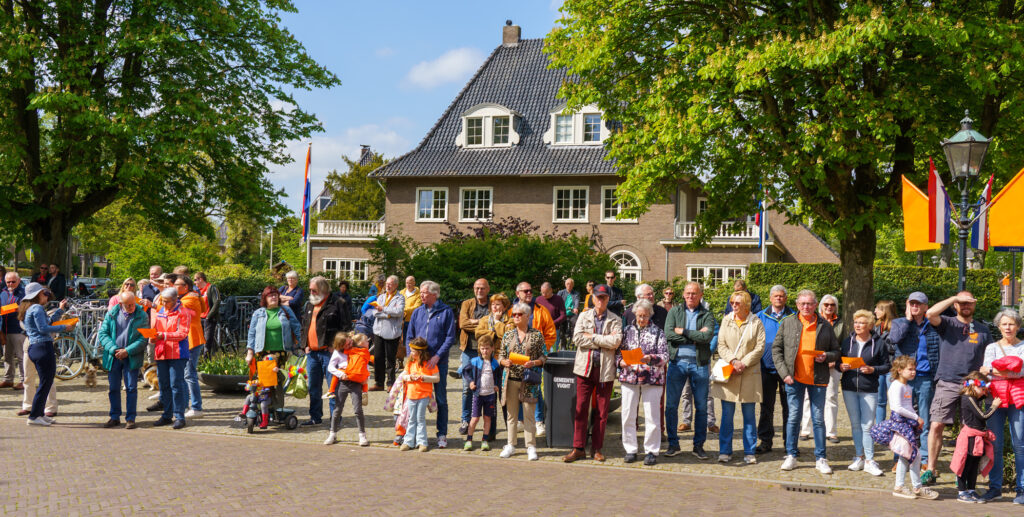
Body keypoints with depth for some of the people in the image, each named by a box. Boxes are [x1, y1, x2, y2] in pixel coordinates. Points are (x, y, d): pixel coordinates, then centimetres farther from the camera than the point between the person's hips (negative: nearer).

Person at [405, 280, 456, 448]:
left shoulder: (446, 312, -2)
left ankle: (442, 435, 9)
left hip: (439, 362, -3)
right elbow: (409, 337, 12)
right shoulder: (417, 312, 9)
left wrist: (437, 356, -15)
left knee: (441, 399, 2)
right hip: (418, 361, 4)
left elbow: (450, 338, -6)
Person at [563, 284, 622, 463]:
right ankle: (578, 448, 6)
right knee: (581, 408, 0)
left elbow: (616, 341, -10)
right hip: (585, 367, 1)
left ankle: (596, 448, 13)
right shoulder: (584, 316, 10)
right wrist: (604, 341, -7)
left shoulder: (615, 320, 7)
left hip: (605, 369, -1)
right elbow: (577, 338, -4)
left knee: (602, 411, 3)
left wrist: (592, 337, -8)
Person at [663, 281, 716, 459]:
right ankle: (673, 444, 12)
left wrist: (683, 332, -9)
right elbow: (668, 334, -8)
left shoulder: (707, 315, 5)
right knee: (671, 405, 0)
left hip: (699, 364, 0)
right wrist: (696, 336, -10)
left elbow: (707, 337, -12)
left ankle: (698, 445, 15)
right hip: (677, 362, 0)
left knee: (701, 406, 4)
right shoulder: (674, 311, 8)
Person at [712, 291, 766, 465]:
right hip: (728, 372, 2)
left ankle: (749, 452, 11)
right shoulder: (726, 321, 9)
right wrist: (733, 361, -12)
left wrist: (743, 363, -13)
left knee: (749, 415, 4)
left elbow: (760, 348, -3)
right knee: (727, 414, 3)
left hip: (749, 374, -1)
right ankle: (725, 451, 10)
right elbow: (721, 345, 4)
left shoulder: (756, 322, 2)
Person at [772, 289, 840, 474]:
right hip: (795, 378, 0)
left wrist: (826, 357, -11)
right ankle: (791, 456, 14)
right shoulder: (787, 323, 5)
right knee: (793, 417, 4)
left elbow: (836, 351, 12)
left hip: (818, 379, 0)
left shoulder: (825, 325, 6)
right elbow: (776, 349, 5)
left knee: (818, 419, 4)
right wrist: (784, 372, -5)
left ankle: (820, 458, 12)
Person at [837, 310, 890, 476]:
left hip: (869, 389, -3)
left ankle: (869, 461, 2)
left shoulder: (879, 343, -2)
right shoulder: (847, 341, 8)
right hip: (849, 387, 3)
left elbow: (886, 366, 0)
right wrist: (841, 366, -8)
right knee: (855, 424, 9)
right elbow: (838, 361, 14)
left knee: (867, 425, -4)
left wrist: (872, 370, -17)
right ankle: (859, 458, 19)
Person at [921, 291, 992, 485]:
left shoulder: (983, 330, 15)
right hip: (947, 383, -2)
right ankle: (931, 470, -2)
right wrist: (954, 298, -9)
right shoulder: (948, 323, 7)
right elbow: (930, 314, -14)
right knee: (937, 425, -9)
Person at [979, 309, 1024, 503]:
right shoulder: (992, 347, 15)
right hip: (997, 396, 2)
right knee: (994, 444, -1)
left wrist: (995, 370, -13)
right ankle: (995, 487, 7)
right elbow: (986, 368, -1)